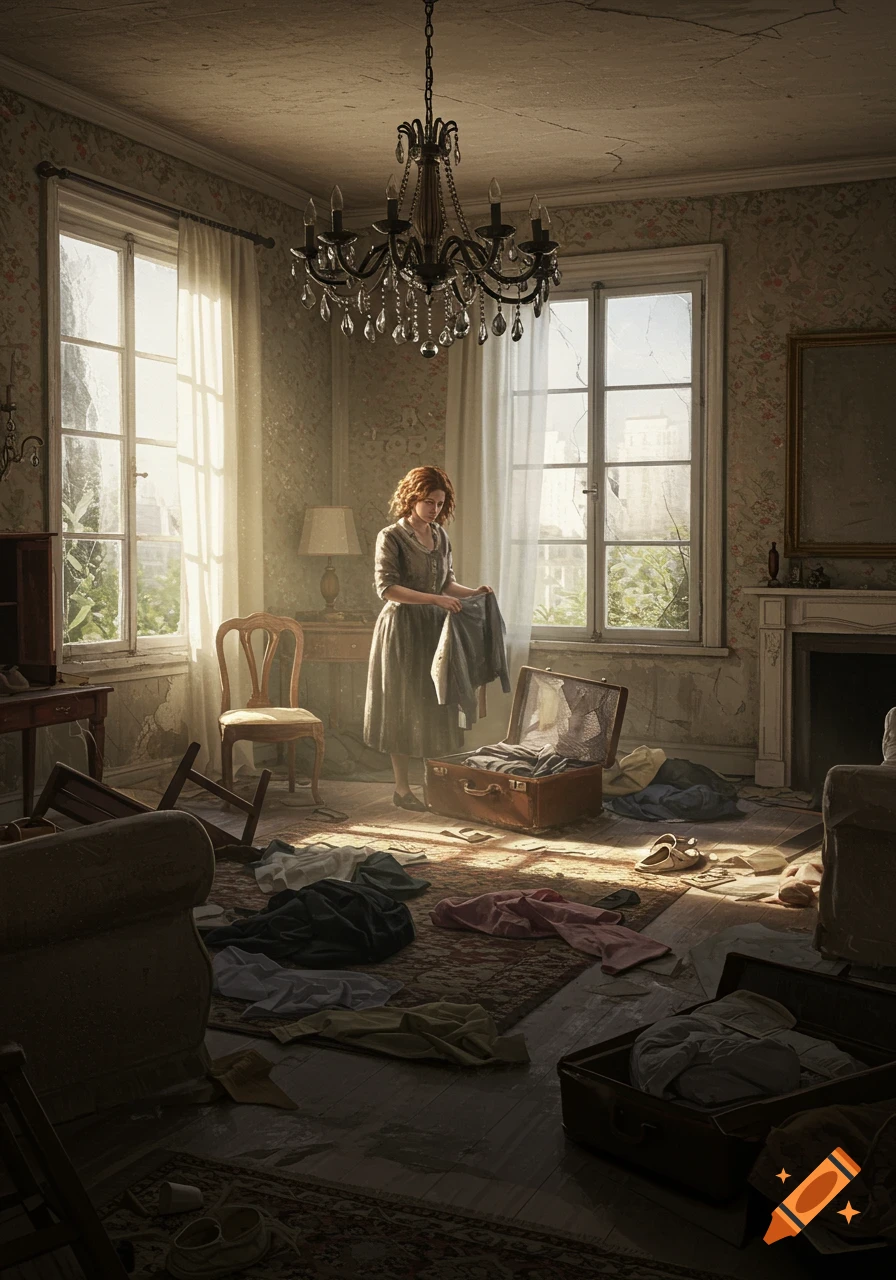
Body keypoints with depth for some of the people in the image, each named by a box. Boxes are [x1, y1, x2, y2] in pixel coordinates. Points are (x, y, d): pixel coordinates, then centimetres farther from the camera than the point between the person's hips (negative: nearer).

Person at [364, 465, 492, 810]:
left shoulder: (441, 537, 10)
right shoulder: (391, 537, -9)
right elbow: (386, 588, -17)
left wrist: (473, 592, -1)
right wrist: (435, 599, -24)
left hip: (435, 627, 6)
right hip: (402, 629, -6)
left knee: (437, 704, 7)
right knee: (403, 707, 0)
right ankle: (401, 788, 7)